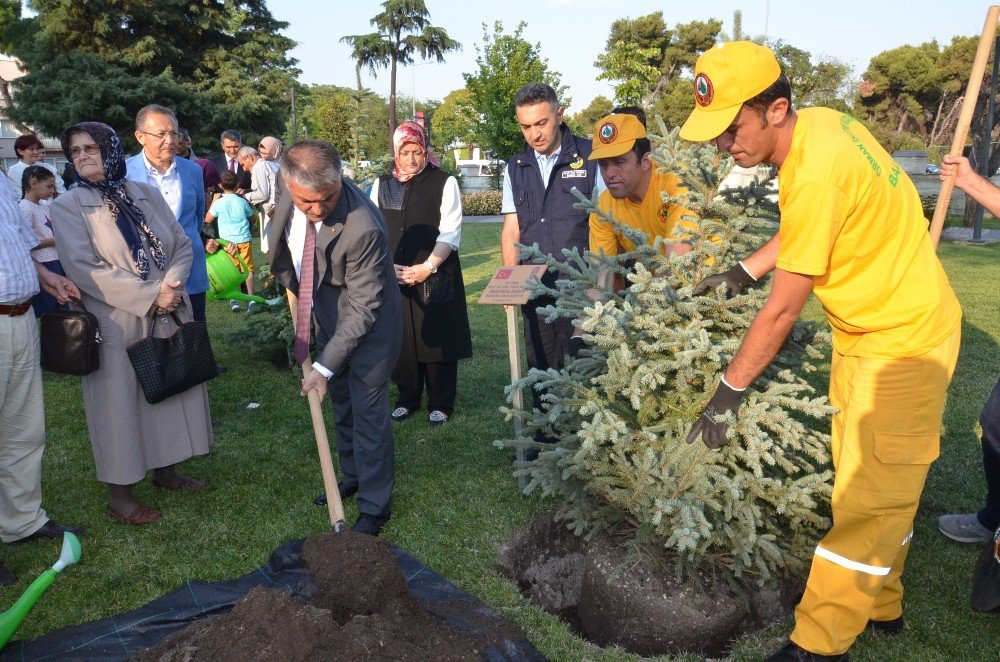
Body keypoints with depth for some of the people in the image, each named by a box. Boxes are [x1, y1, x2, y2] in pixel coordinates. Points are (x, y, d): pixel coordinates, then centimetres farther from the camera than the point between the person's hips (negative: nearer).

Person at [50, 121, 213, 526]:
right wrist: (150, 295, -19)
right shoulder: (69, 206, -6)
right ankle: (119, 496, 17)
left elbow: (182, 244, 4)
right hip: (117, 325, -4)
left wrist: (171, 286, -14)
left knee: (172, 392, 13)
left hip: (169, 317, 5)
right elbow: (83, 268, -15)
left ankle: (166, 471, 31)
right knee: (119, 404, 3)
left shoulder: (146, 194, 7)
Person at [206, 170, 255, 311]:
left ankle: (234, 300, 1)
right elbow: (251, 217, 14)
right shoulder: (242, 202, -5)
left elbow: (207, 219, 7)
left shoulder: (218, 203, -7)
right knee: (248, 269, 7)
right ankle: (251, 298, 6)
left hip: (228, 241, 0)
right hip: (244, 239, 0)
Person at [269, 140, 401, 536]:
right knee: (340, 401, 20)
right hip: (326, 314, 7)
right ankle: (353, 476, 41)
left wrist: (324, 366, -27)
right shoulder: (292, 187, -17)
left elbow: (363, 308, -29)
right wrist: (290, 280, 15)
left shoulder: (363, 228, -36)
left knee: (368, 409, -1)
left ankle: (374, 507, 15)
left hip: (368, 322, -7)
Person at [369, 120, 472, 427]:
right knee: (401, 339, 8)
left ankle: (441, 403, 16)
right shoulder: (382, 185, 9)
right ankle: (407, 398, 25)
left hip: (436, 278, -3)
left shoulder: (444, 182, -2)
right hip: (393, 278, 3)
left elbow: (450, 232, -8)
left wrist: (427, 267, -17)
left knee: (437, 338, 2)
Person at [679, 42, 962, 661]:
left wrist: (729, 391, -15)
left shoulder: (816, 174, -31)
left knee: (871, 498, 1)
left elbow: (782, 310, -25)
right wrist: (741, 273, 10)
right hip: (866, 327, 9)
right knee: (863, 485, 18)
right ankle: (881, 607, 36)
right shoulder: (818, 121, -3)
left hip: (902, 340, -9)